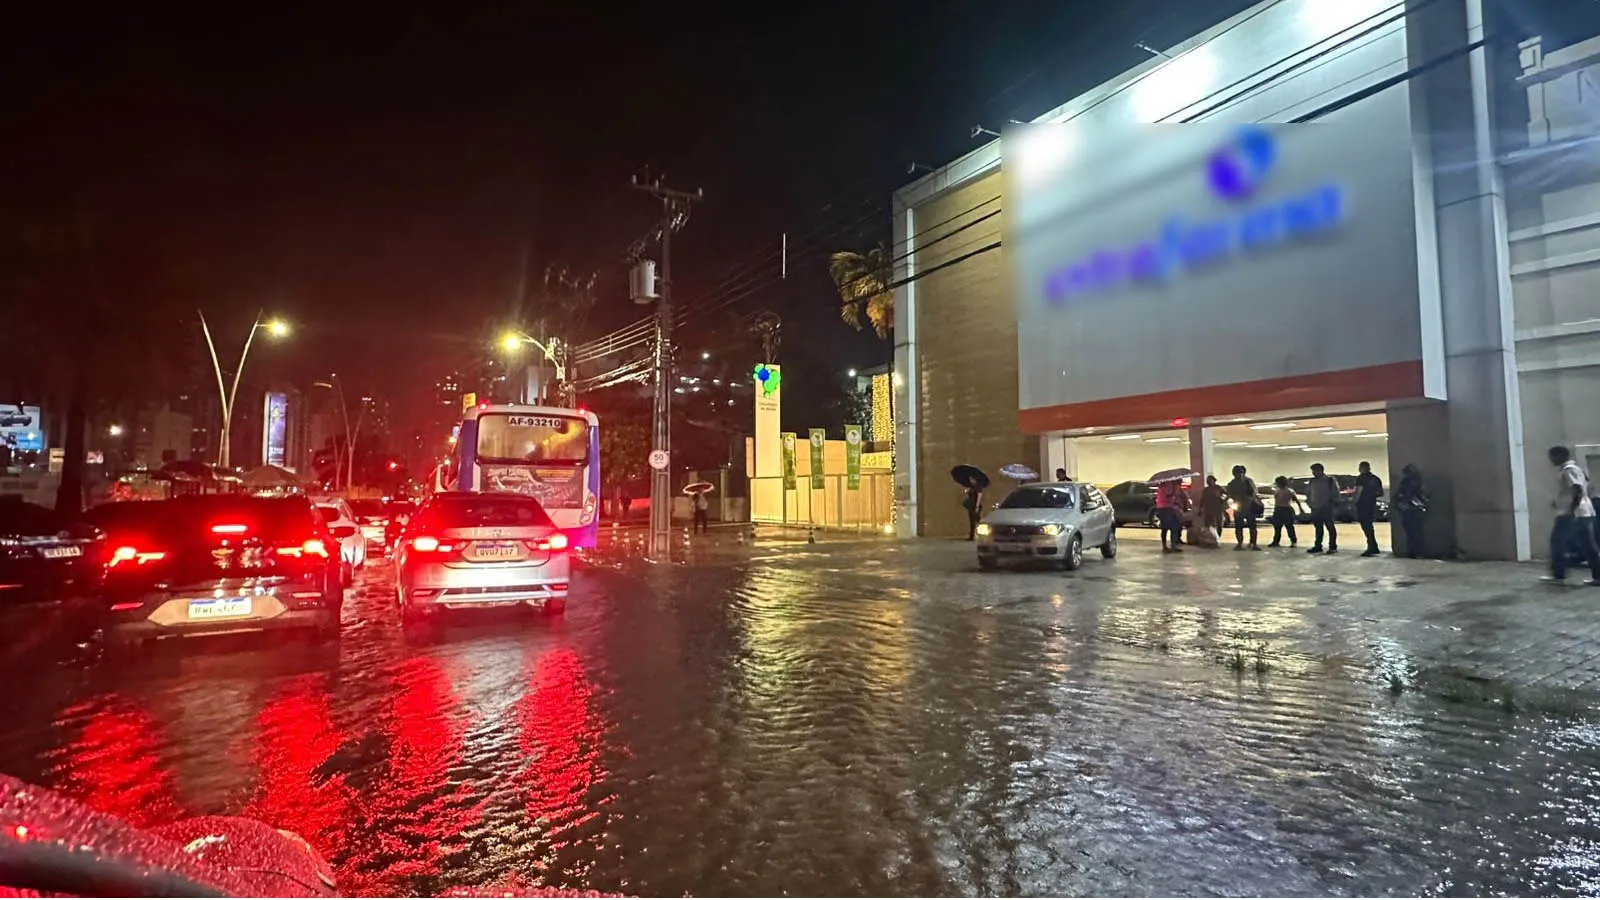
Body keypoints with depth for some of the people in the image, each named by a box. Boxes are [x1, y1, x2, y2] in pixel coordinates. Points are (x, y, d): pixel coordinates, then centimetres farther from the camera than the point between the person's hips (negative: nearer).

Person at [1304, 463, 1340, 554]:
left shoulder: (1330, 480, -4)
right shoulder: (1312, 482, 12)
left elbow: (1336, 493, -4)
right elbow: (1308, 493, 22)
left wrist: (1332, 502, -10)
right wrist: (1309, 502, 11)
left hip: (1327, 508, -5)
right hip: (1315, 509, 5)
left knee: (1330, 527, -2)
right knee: (1318, 528, 11)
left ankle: (1333, 547, 2)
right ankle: (1318, 546, 16)